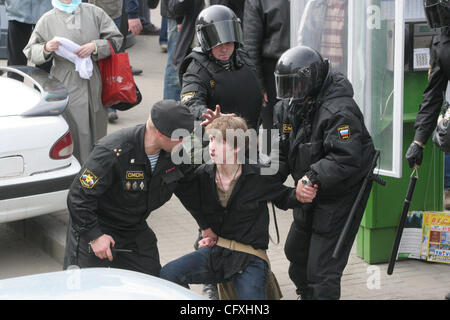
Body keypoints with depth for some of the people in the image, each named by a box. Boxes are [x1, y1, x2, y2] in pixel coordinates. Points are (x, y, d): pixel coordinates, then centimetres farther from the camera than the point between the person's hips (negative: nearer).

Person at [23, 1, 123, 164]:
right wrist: (46, 48, -14)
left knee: (96, 128, 7)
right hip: (66, 88, -2)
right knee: (73, 131, -9)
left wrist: (95, 46, -11)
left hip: (94, 84, 2)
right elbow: (30, 51, 8)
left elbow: (115, 39, 6)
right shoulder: (47, 20, 4)